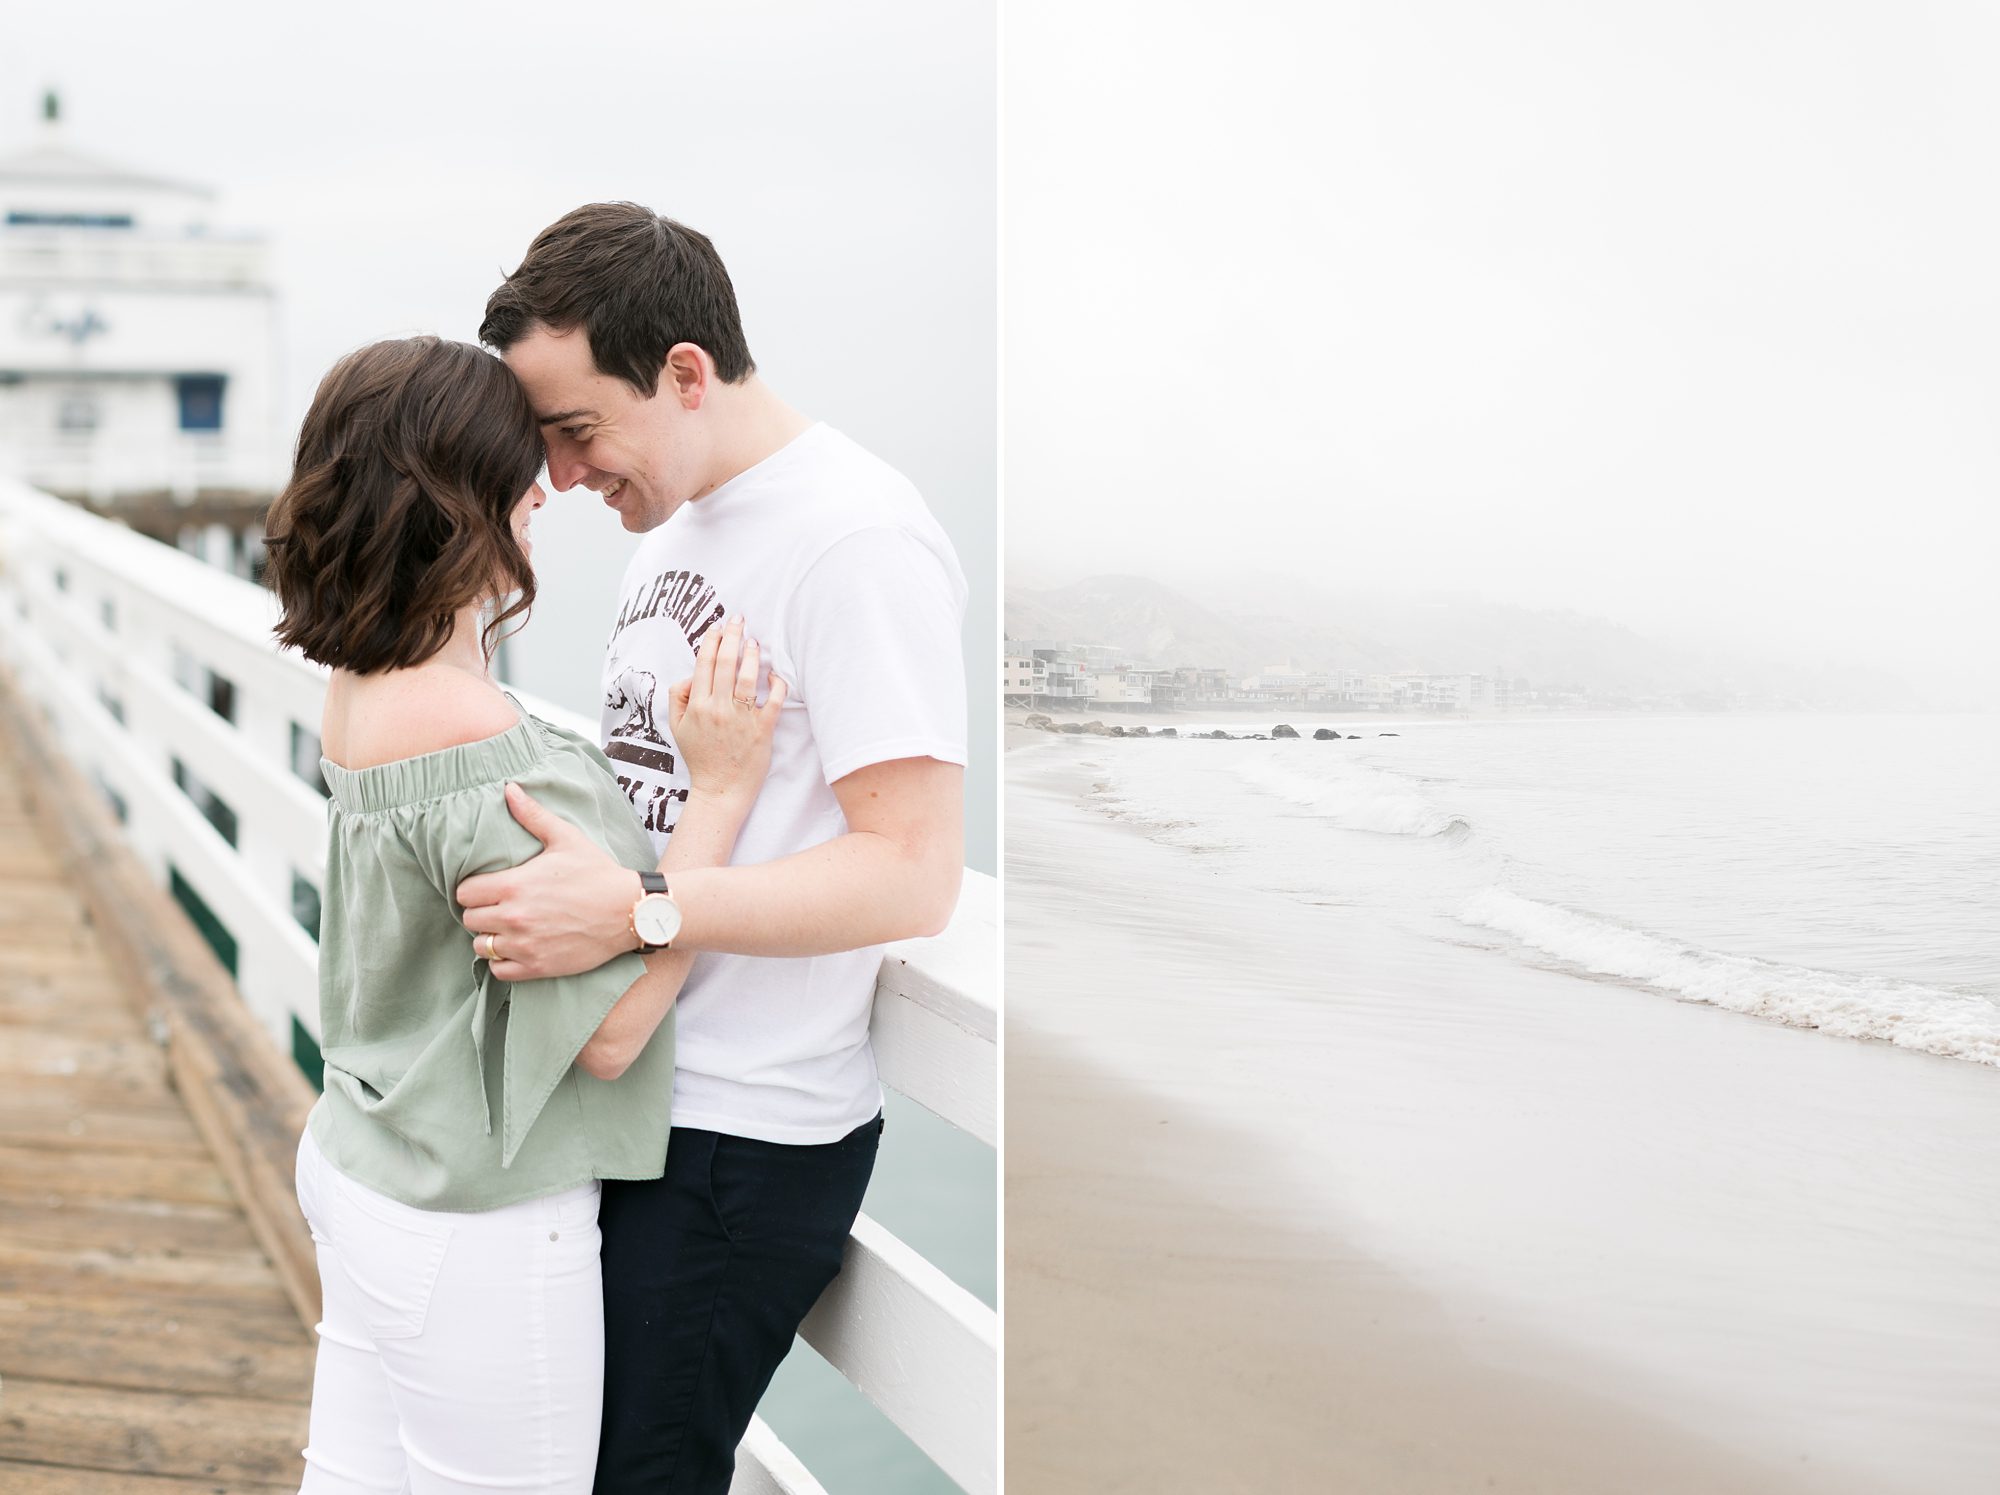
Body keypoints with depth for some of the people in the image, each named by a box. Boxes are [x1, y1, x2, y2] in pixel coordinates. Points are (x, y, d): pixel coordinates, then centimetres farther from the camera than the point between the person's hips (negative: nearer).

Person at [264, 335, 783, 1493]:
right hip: (477, 1232, -9)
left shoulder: (363, 691, 0)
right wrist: (721, 790, -21)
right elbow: (607, 1027, -23)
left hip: (360, 1169, 9)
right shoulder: (483, 744, -27)